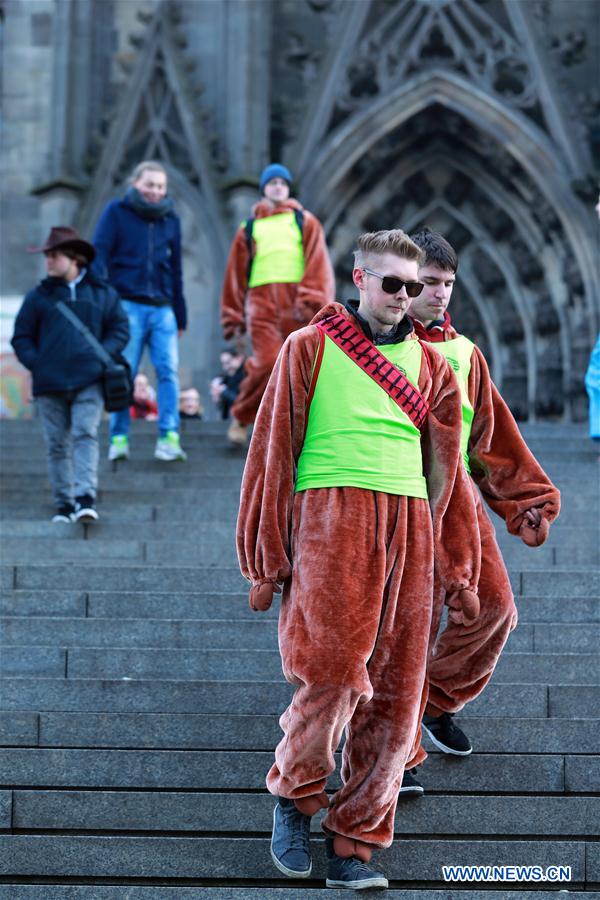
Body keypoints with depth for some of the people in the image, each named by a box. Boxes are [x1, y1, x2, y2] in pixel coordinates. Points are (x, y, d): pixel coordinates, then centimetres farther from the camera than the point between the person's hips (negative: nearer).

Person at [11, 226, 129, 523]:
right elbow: (21, 337, 10)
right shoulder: (38, 296, 9)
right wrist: (37, 364, -5)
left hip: (89, 381, -1)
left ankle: (86, 498, -21)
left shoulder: (102, 294, 8)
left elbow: (120, 330, 10)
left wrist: (101, 356, -6)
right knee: (57, 445, 4)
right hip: (49, 384, 2)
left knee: (86, 435, -14)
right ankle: (63, 504, 10)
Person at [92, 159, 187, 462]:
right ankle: (118, 438, 4)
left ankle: (169, 438, -10)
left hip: (162, 309, 3)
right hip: (127, 305, -3)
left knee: (169, 370, -9)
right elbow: (99, 255, 0)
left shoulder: (170, 220, 15)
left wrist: (180, 317, 19)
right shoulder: (116, 212, 5)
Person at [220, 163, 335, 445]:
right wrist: (233, 315, 15)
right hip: (261, 303, -1)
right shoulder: (250, 228, 18)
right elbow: (235, 273, 19)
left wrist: (311, 300, -12)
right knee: (266, 363, -17)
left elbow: (318, 263, 2)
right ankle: (241, 416, 2)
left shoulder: (305, 222, 15)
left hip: (296, 305, 1)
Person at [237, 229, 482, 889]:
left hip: (410, 526, 4)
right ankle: (294, 795, 12)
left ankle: (353, 842, 9)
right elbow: (274, 450, 5)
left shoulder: (429, 364, 18)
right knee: (335, 673, -15)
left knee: (395, 689, -1)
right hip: (330, 518, -4)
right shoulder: (310, 347, 7)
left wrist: (457, 571, 18)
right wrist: (268, 560, 0)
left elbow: (445, 469, 21)